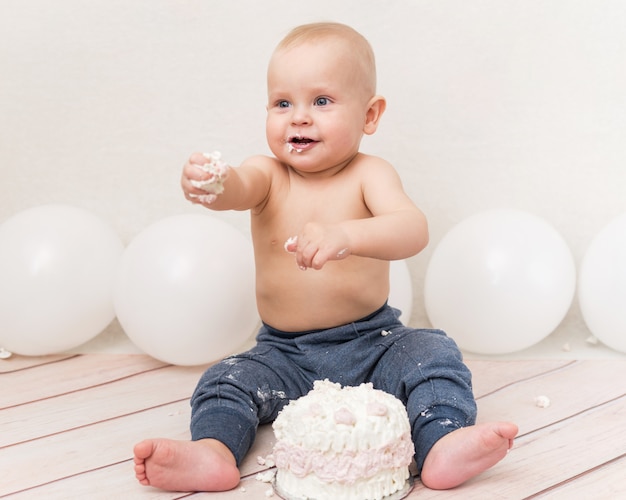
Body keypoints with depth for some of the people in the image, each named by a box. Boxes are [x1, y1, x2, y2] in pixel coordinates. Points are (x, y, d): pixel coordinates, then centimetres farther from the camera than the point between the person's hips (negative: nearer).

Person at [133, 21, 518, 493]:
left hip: (371, 343, -1)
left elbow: (413, 231, -30)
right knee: (226, 381, -18)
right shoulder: (268, 176, -4)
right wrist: (210, 184, -56)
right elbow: (237, 188, -29)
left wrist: (345, 236, -51)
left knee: (433, 352, -24)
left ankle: (443, 445, -36)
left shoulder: (368, 175, -10)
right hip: (285, 355, 2)